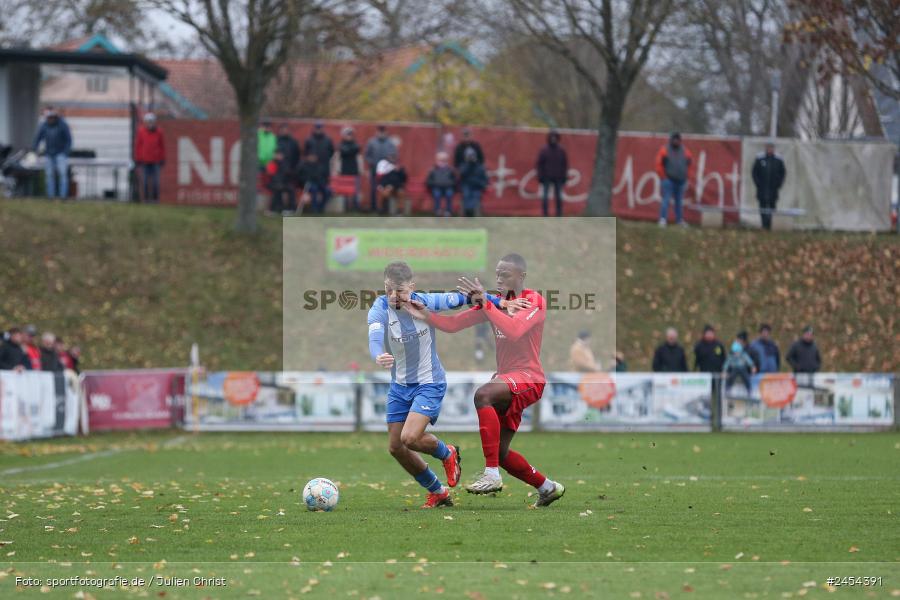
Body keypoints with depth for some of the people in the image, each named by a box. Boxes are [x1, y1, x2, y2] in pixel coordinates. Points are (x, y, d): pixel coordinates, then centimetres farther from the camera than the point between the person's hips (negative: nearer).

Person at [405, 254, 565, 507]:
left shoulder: (534, 301, -9)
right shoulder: (496, 301, 11)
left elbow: (514, 330, -29)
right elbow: (454, 324, 5)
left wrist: (485, 304, -35)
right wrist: (426, 316, -12)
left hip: (528, 379, -9)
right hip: (506, 380, 9)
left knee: (483, 395, -36)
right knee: (501, 453, 8)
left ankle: (492, 475, -40)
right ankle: (548, 488, 31)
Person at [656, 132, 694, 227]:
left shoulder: (685, 152, 9)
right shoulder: (665, 150, -4)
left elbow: (690, 164, 18)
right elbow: (659, 165, -6)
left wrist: (687, 176, 9)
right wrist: (663, 177, -9)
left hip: (680, 180, 4)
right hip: (668, 180, -4)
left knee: (679, 201, 10)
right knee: (666, 199, -13)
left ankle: (680, 220, 17)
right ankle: (663, 219, -17)